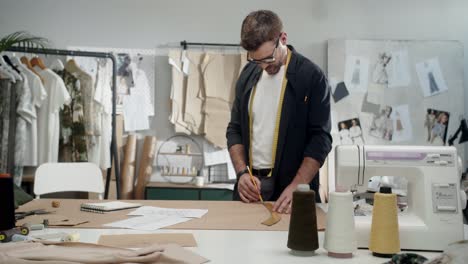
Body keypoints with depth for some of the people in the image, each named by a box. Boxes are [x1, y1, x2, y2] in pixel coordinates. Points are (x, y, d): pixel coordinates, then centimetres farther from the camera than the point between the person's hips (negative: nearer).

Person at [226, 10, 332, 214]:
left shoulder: (311, 76, -9)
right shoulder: (248, 75, 5)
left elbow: (320, 138, -11)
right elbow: (235, 129, 10)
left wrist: (296, 188, -20)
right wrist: (242, 172, -5)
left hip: (289, 187, -4)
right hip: (250, 183, 4)